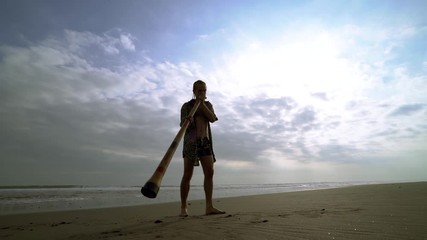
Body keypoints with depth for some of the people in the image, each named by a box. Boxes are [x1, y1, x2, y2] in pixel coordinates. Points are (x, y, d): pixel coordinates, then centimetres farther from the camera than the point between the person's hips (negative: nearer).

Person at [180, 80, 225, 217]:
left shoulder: (208, 105, 15)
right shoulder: (187, 106, 4)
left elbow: (212, 118, -2)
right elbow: (182, 124, -7)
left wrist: (202, 104, -9)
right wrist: (187, 121, -31)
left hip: (205, 141, 4)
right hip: (191, 141, -3)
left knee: (209, 172, -7)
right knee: (187, 175, -5)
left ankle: (209, 206, -5)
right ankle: (183, 207, 5)